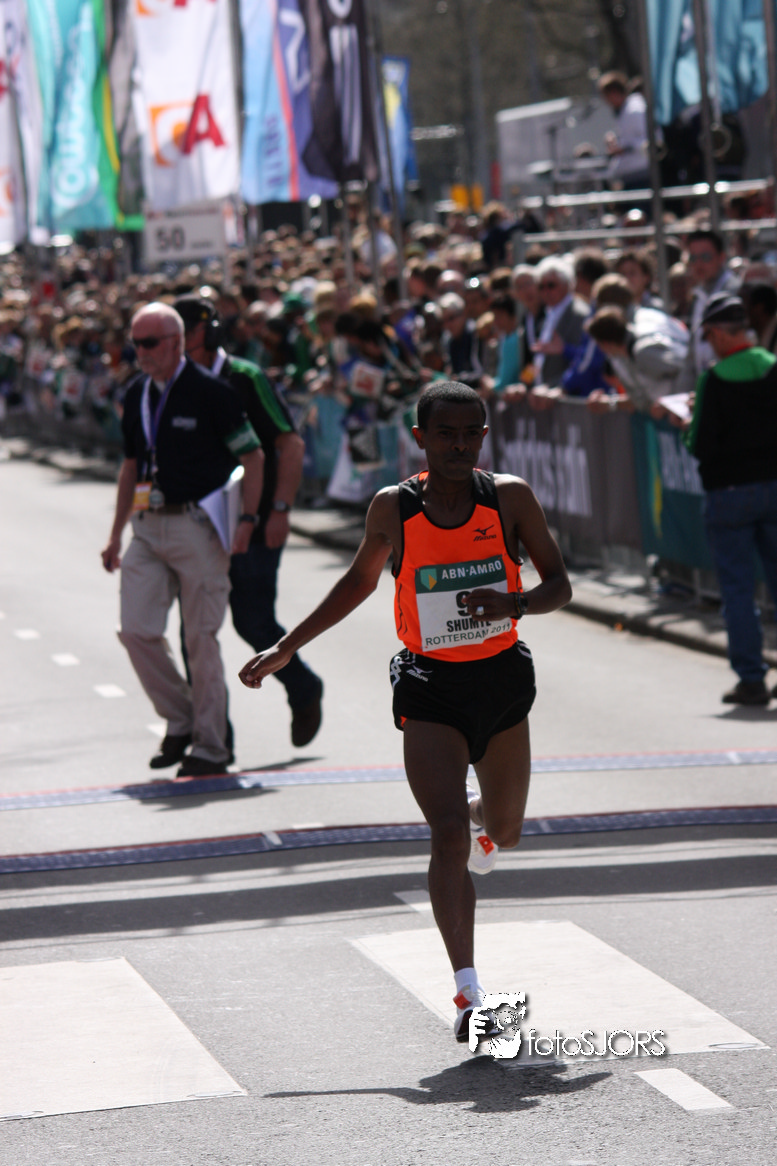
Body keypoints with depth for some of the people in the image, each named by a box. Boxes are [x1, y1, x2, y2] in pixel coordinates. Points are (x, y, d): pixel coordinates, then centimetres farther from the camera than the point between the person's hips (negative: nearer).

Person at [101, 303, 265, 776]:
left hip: (196, 526, -6)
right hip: (147, 526, 6)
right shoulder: (137, 396, 11)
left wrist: (247, 520, -14)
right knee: (137, 630, -3)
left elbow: (253, 457, -5)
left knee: (202, 637, -2)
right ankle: (179, 719, 15)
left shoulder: (209, 391, -9)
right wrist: (116, 535, 20)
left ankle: (210, 745, 5)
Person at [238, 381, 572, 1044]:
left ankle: (482, 824, 60)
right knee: (449, 835, -18)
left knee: (504, 833, 19)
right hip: (429, 688, -2)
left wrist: (514, 604, -25)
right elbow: (360, 582, 12)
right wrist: (286, 649, 14)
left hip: (503, 679, 2)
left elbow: (559, 586, -3)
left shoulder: (509, 499, -7)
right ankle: (470, 995, -22)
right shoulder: (394, 509, -6)